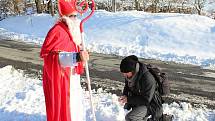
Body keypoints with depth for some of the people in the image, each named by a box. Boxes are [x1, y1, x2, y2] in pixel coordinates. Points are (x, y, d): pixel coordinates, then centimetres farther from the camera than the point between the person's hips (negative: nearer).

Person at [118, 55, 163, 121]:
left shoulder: (147, 78, -31)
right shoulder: (129, 75, -6)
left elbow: (146, 100, -27)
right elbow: (127, 87, 12)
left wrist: (128, 99, -29)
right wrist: (124, 95, -9)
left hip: (150, 104, -8)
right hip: (138, 102, 8)